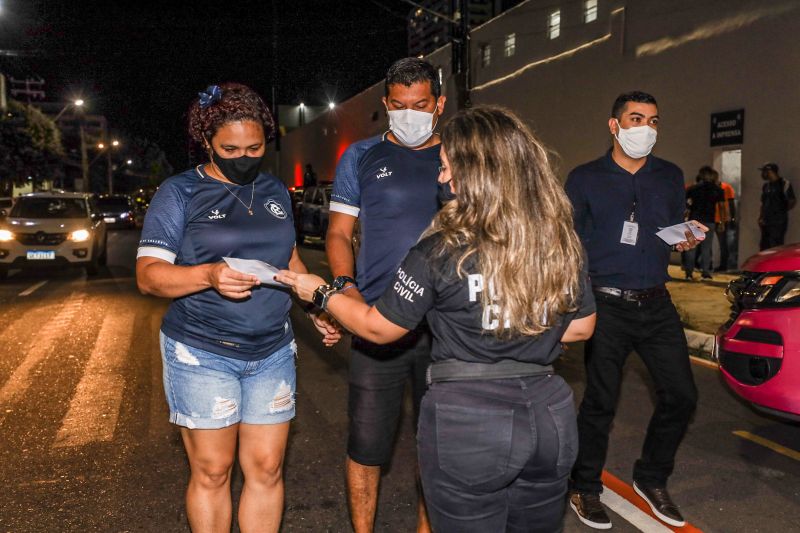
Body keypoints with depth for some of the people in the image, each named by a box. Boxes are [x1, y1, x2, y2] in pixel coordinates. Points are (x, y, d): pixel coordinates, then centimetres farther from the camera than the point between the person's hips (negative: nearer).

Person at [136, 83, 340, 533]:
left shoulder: (276, 190, 10)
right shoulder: (180, 193, -4)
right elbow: (148, 275, -11)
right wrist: (210, 275, -29)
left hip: (273, 352, 4)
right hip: (202, 355, -4)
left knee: (267, 468, 9)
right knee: (212, 472, 7)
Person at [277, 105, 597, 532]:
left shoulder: (441, 251, -17)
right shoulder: (561, 241, -4)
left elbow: (378, 328, -5)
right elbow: (580, 326, 9)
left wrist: (320, 294, 10)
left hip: (467, 422, -4)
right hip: (549, 415, 5)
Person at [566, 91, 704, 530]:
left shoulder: (670, 176, 12)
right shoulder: (585, 178, 0)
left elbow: (676, 234, 19)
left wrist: (686, 240, -4)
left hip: (657, 304, 5)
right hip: (607, 305, -4)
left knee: (681, 395, 6)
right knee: (600, 401, 3)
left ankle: (651, 479, 30)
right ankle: (585, 489, 23)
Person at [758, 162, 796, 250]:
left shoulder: (784, 184, -7)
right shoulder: (766, 185, 15)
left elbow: (792, 201, -9)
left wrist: (782, 212, -1)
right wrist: (760, 218, 11)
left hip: (779, 223, -7)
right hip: (766, 222, 7)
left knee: (776, 248, -12)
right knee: (763, 247, 10)